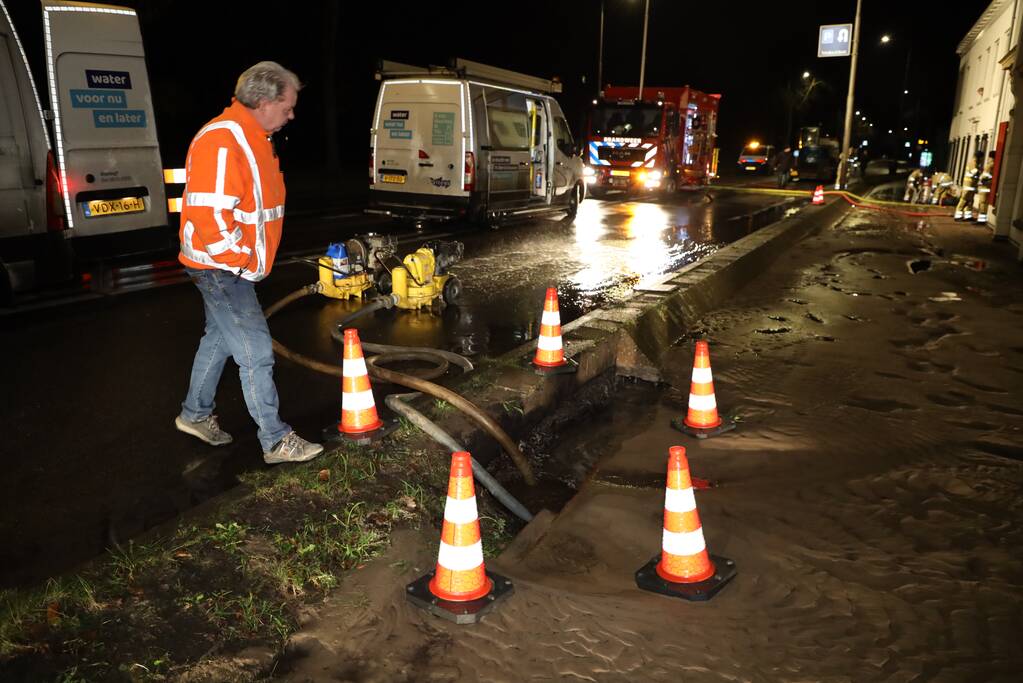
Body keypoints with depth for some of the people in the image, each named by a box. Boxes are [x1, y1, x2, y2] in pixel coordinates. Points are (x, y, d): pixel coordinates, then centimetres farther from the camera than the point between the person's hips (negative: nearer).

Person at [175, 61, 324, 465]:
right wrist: (242, 260, -19)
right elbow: (208, 214, -27)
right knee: (256, 353, -6)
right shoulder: (221, 142, -22)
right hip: (222, 268, -10)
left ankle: (195, 415, 38)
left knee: (219, 339, 21)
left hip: (234, 268, 10)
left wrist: (250, 257, 19)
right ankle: (276, 442, 3)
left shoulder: (253, 139, 12)